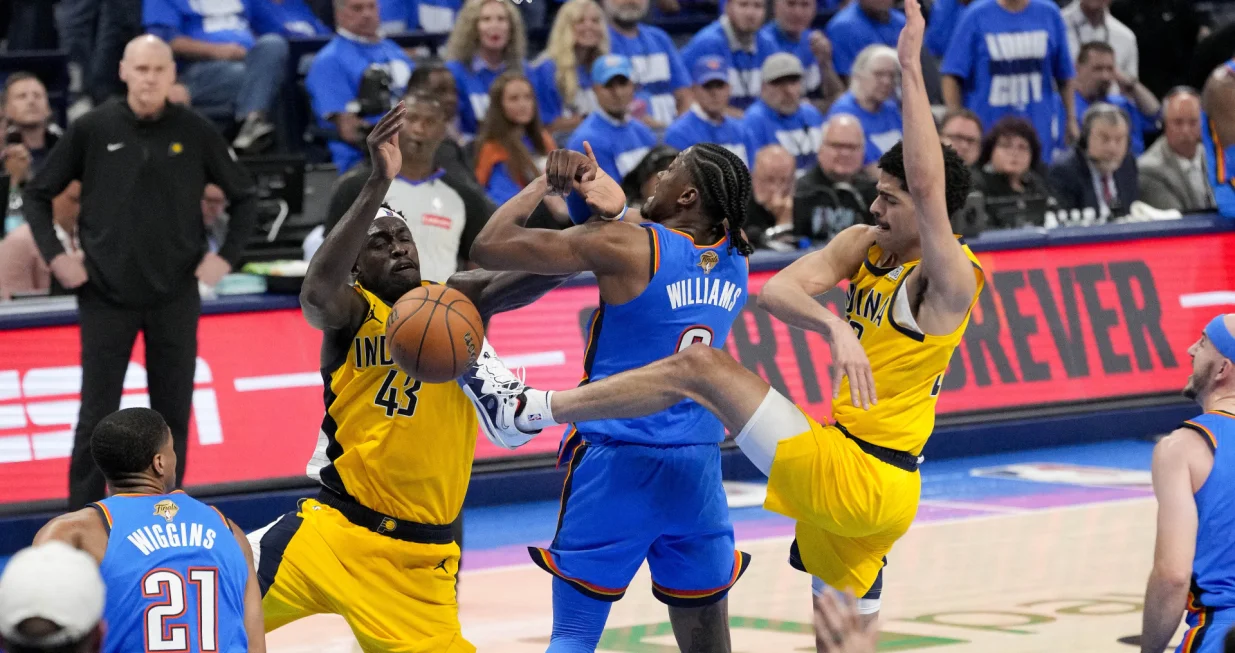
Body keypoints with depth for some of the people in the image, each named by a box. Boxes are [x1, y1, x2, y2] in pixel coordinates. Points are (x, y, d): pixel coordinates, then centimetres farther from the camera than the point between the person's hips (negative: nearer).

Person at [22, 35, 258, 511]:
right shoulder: (93, 129, -3)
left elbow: (244, 196, 10)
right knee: (97, 417, -1)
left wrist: (227, 256, 0)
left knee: (173, 415, 6)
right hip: (106, 296, -1)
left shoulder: (195, 132, -1)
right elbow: (37, 194, 7)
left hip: (175, 296, 1)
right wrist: (55, 254, -4)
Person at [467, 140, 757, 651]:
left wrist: (544, 184, 3)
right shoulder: (734, 258, 4)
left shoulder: (624, 246, -12)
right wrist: (618, 210, 9)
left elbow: (489, 248, -10)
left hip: (617, 465, -4)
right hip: (699, 470, 4)